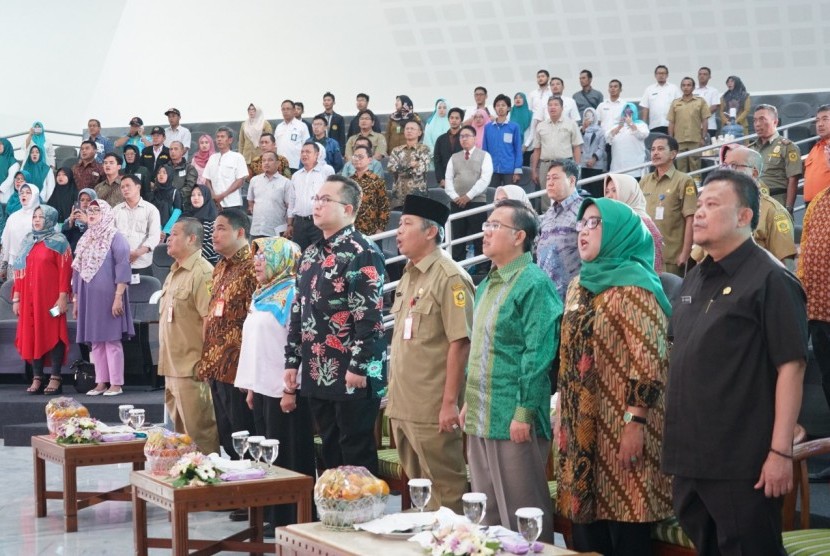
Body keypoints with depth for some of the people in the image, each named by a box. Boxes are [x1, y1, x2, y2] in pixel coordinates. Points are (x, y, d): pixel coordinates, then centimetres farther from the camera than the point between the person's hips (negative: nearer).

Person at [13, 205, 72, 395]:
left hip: (50, 297, -5)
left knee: (53, 334, -4)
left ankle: (55, 378, -3)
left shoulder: (58, 242, -1)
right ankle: (37, 379, 7)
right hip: (29, 298, 5)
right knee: (32, 335, 3)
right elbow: (20, 271, 14)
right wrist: (16, 297, 9)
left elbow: (65, 271, -7)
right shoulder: (27, 241, 15)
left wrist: (63, 296, -15)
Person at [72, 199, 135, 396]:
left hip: (108, 297, -7)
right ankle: (101, 382, 13)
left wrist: (118, 297, -20)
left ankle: (116, 384, -2)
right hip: (89, 298, 7)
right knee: (96, 341, 8)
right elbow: (77, 270, 18)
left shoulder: (115, 237, -6)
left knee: (112, 339, -5)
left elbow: (123, 268, -14)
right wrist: (76, 300, 15)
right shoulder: (85, 240, 15)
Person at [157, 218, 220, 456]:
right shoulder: (174, 274, 18)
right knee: (180, 430, 15)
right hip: (173, 368, 10)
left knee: (198, 433, -6)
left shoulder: (202, 273, -13)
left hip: (192, 369, -10)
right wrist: (166, 364, 19)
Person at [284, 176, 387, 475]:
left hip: (352, 375, -8)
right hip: (317, 373, 8)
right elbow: (298, 311, 18)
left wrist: (359, 366, -21)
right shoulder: (311, 254, 15)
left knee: (357, 456, -1)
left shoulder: (363, 253, -12)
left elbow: (369, 314, -18)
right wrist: (292, 360, 15)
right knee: (330, 453, 14)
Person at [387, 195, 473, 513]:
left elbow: (460, 343, -17)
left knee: (444, 487, 0)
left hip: (432, 411, -9)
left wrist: (450, 402, -20)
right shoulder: (408, 275, 14)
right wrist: (394, 398, 17)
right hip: (402, 407, 9)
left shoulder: (450, 278, -13)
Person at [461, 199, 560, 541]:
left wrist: (524, 412, -20)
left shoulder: (534, 283, -13)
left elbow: (538, 354, -18)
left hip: (513, 420, -9)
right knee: (486, 511, 16)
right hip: (481, 418, 9)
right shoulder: (487, 285, 15)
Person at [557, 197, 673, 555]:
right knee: (584, 520, 11)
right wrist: (564, 416, 17)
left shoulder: (633, 286, -11)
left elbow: (648, 361, -18)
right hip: (581, 426, 8)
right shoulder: (579, 286, 14)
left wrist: (634, 423, -21)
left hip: (619, 427, -8)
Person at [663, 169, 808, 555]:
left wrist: (781, 451, -19)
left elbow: (791, 366, -15)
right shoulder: (694, 281, 14)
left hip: (743, 465, -8)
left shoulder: (771, 280, -10)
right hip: (689, 458, 8)